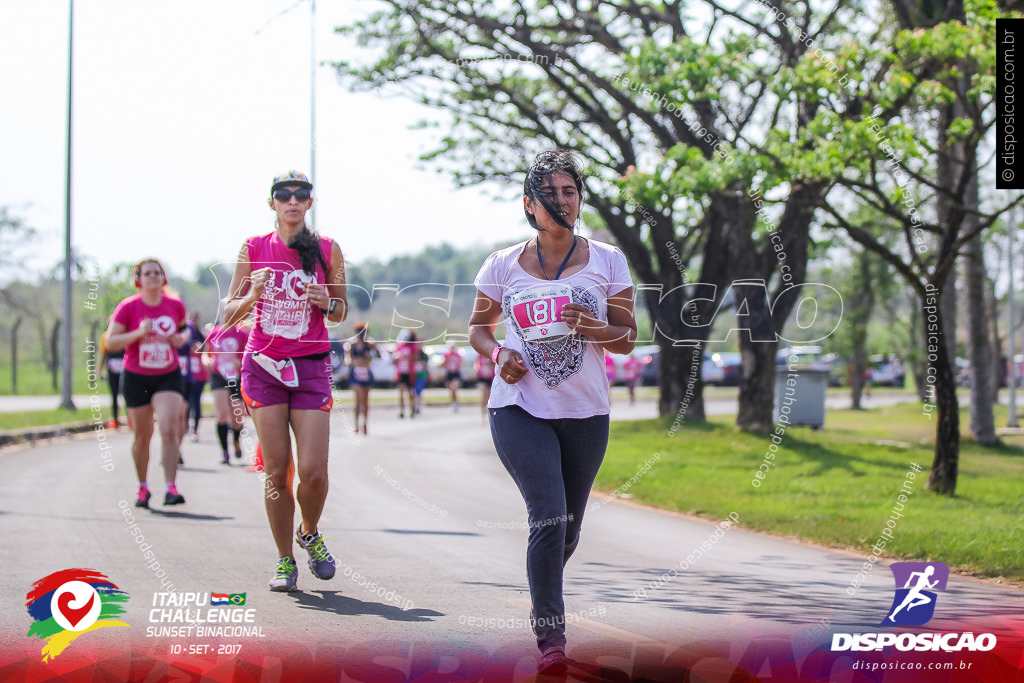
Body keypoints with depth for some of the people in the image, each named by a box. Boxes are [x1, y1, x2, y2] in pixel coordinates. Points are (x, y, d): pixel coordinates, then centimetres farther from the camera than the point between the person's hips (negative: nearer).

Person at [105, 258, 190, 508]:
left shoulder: (175, 305, 0)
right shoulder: (128, 307, -8)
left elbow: (184, 328, 21)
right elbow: (110, 342, -9)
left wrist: (183, 337, -3)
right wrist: (138, 333, -23)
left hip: (168, 376, 1)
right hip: (136, 378, -1)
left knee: (169, 429, -18)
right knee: (142, 436, 9)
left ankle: (170, 488, -20)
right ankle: (142, 488, 28)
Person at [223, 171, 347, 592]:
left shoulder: (328, 250, 4)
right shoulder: (254, 248, 4)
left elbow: (340, 314, 12)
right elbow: (229, 315, 4)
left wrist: (327, 302, -10)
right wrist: (252, 296, -16)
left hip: (311, 367, 0)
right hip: (263, 366, 0)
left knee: (313, 471, -9)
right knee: (277, 471, -3)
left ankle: (310, 533, 22)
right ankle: (284, 559, 12)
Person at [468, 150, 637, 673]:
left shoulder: (607, 261, 2)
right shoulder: (502, 266, 2)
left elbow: (627, 338, 4)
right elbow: (477, 327, 15)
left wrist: (597, 329, -18)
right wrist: (496, 353, -7)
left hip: (585, 413, 2)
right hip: (519, 409, -2)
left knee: (568, 530, 12)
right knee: (550, 517, -18)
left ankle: (543, 591, 44)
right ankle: (550, 635, -10)